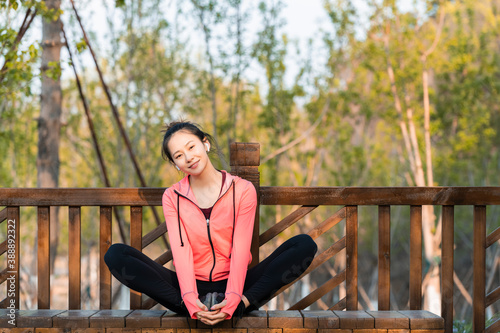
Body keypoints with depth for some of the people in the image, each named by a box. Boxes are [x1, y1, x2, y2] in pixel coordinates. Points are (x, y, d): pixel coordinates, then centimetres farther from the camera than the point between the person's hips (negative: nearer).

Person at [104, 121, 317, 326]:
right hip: (193, 284, 1)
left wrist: (232, 300, -26)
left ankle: (242, 303, -32)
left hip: (233, 283, -1)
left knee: (304, 245, -22)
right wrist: (191, 301, -26)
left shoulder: (242, 190, 0)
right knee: (116, 254, -21)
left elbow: (240, 250, -9)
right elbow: (181, 251, -8)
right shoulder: (172, 198, 5)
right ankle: (188, 306, -30)